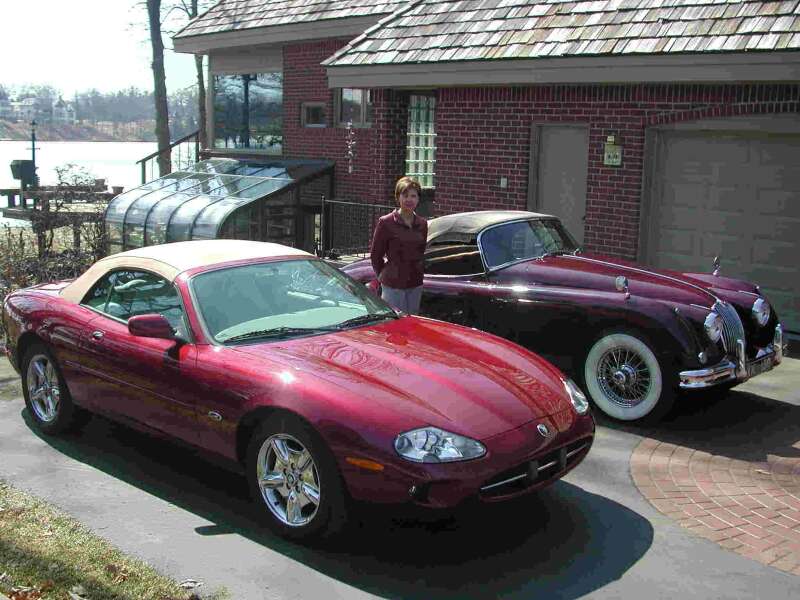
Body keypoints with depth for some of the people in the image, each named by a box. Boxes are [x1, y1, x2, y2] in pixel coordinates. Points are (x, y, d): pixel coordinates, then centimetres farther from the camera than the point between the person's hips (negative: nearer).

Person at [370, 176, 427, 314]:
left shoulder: (422, 224, 7)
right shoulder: (386, 222, -8)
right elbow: (375, 254, -1)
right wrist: (383, 274, 6)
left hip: (416, 285, 5)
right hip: (393, 285, -5)